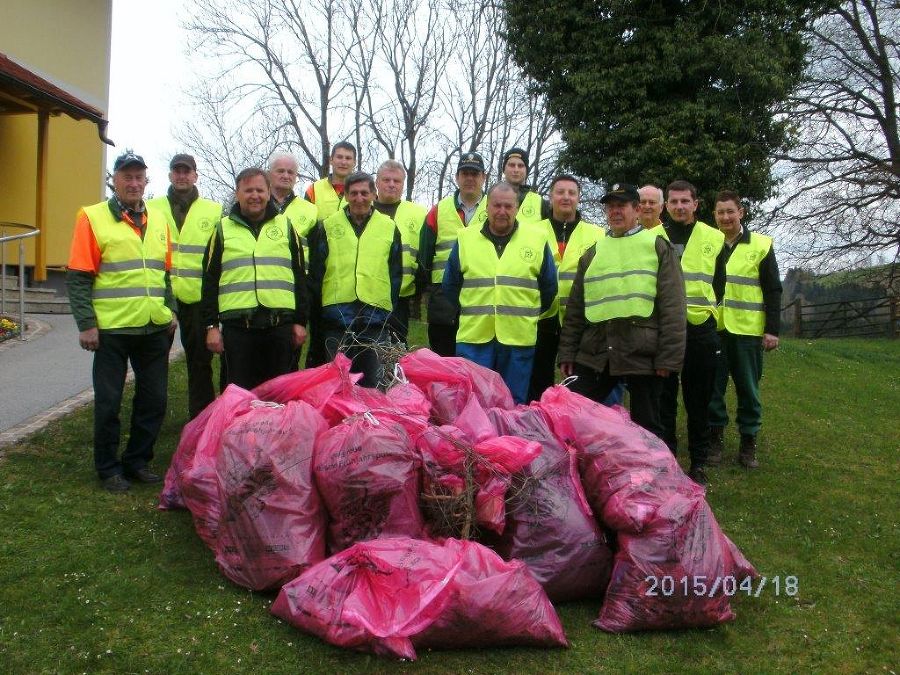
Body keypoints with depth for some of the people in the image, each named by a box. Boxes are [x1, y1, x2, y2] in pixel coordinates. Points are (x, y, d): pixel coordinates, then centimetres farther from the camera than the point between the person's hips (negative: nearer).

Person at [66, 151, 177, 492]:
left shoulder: (158, 220, 11)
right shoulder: (92, 218, -4)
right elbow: (78, 277, -7)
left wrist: (170, 311, 10)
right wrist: (86, 324, -13)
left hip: (155, 328, 5)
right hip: (111, 329, -5)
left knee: (154, 400, 10)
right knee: (108, 402, 5)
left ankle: (137, 460, 26)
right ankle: (108, 468, 19)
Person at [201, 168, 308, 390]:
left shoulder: (285, 226, 11)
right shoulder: (223, 229, 9)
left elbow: (300, 277, 10)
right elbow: (210, 280, 8)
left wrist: (300, 321, 5)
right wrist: (211, 325, 1)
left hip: (280, 324, 1)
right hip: (237, 326, 0)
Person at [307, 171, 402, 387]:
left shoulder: (389, 228, 8)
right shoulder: (328, 226, 7)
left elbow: (395, 274, 9)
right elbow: (315, 272, 7)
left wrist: (388, 311, 2)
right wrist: (319, 309, 0)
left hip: (375, 318, 0)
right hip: (337, 318, 0)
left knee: (374, 383, 7)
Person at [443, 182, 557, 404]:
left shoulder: (537, 239, 3)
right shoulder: (466, 238, 5)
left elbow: (549, 287, 11)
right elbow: (451, 285, 14)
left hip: (519, 339, 0)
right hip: (473, 337, 0)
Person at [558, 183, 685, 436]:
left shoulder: (658, 247, 6)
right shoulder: (593, 253, 17)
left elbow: (672, 306, -2)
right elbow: (575, 307, 17)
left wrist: (669, 356, -10)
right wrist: (567, 353, 10)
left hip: (642, 352, -3)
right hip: (595, 351, 4)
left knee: (647, 427, 6)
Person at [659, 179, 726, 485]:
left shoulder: (714, 238, 7)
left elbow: (720, 284, 13)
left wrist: (714, 315, 7)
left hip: (700, 329, 0)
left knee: (699, 399, 6)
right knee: (664, 398, 5)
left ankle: (698, 463, 17)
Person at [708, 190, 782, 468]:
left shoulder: (761, 245, 2)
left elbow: (773, 291, 1)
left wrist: (772, 329, -5)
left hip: (747, 331, -1)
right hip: (712, 330, 2)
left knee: (748, 390, 5)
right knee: (713, 388, 5)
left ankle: (748, 444, 16)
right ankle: (715, 439, 18)